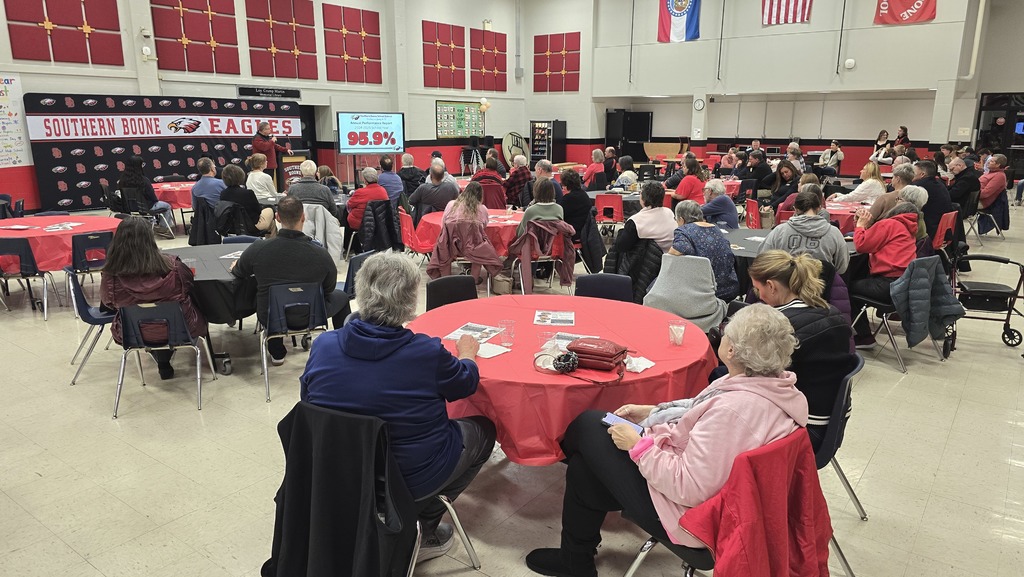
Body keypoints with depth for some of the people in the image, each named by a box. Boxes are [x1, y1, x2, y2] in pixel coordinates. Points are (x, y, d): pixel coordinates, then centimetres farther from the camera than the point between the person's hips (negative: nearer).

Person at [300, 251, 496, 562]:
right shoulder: (427, 353, -24)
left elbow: (306, 398, 5)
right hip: (409, 479, -5)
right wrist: (467, 353, 18)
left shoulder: (323, 346, -14)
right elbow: (466, 383, -4)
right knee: (483, 429, 18)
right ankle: (422, 532, 17)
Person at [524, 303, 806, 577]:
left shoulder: (735, 408, -34)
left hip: (687, 513, -9)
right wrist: (653, 411, 7)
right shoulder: (775, 384, -5)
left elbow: (689, 489, -31)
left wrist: (637, 445, -19)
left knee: (588, 425, 6)